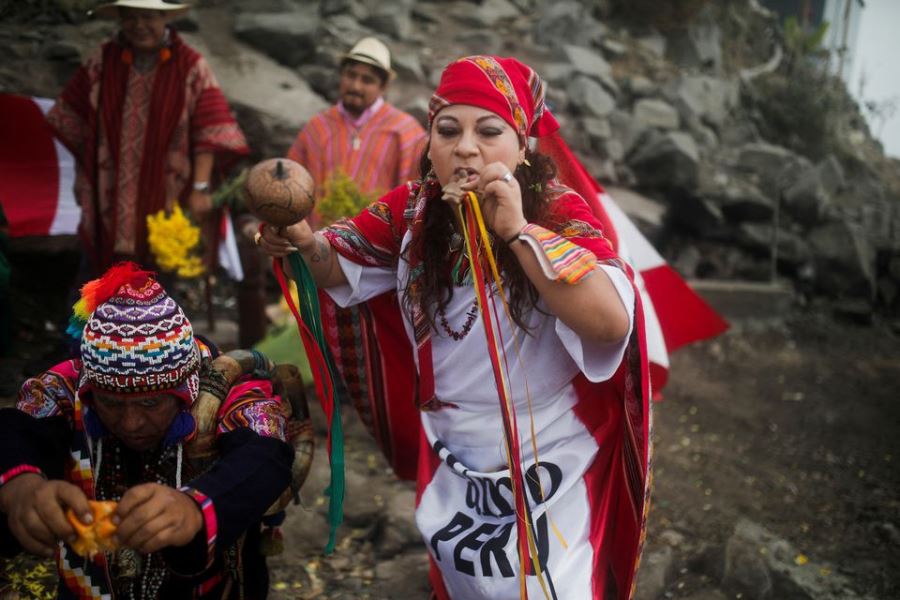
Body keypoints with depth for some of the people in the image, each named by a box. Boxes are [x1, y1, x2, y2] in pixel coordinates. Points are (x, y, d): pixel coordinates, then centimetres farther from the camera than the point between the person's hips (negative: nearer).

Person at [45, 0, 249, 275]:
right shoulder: (101, 62, 2)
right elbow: (74, 121, 10)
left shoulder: (191, 66, -5)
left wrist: (200, 188, -16)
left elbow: (208, 131, -9)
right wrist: (84, 179, 10)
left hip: (168, 197, -2)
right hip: (111, 198, 2)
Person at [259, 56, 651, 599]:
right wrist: (304, 241, -22)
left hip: (546, 471, -4)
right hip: (452, 465, 4)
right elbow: (340, 265, 1)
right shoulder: (415, 208, -9)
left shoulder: (560, 214, -21)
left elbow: (611, 321, -35)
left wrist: (516, 230, -39)